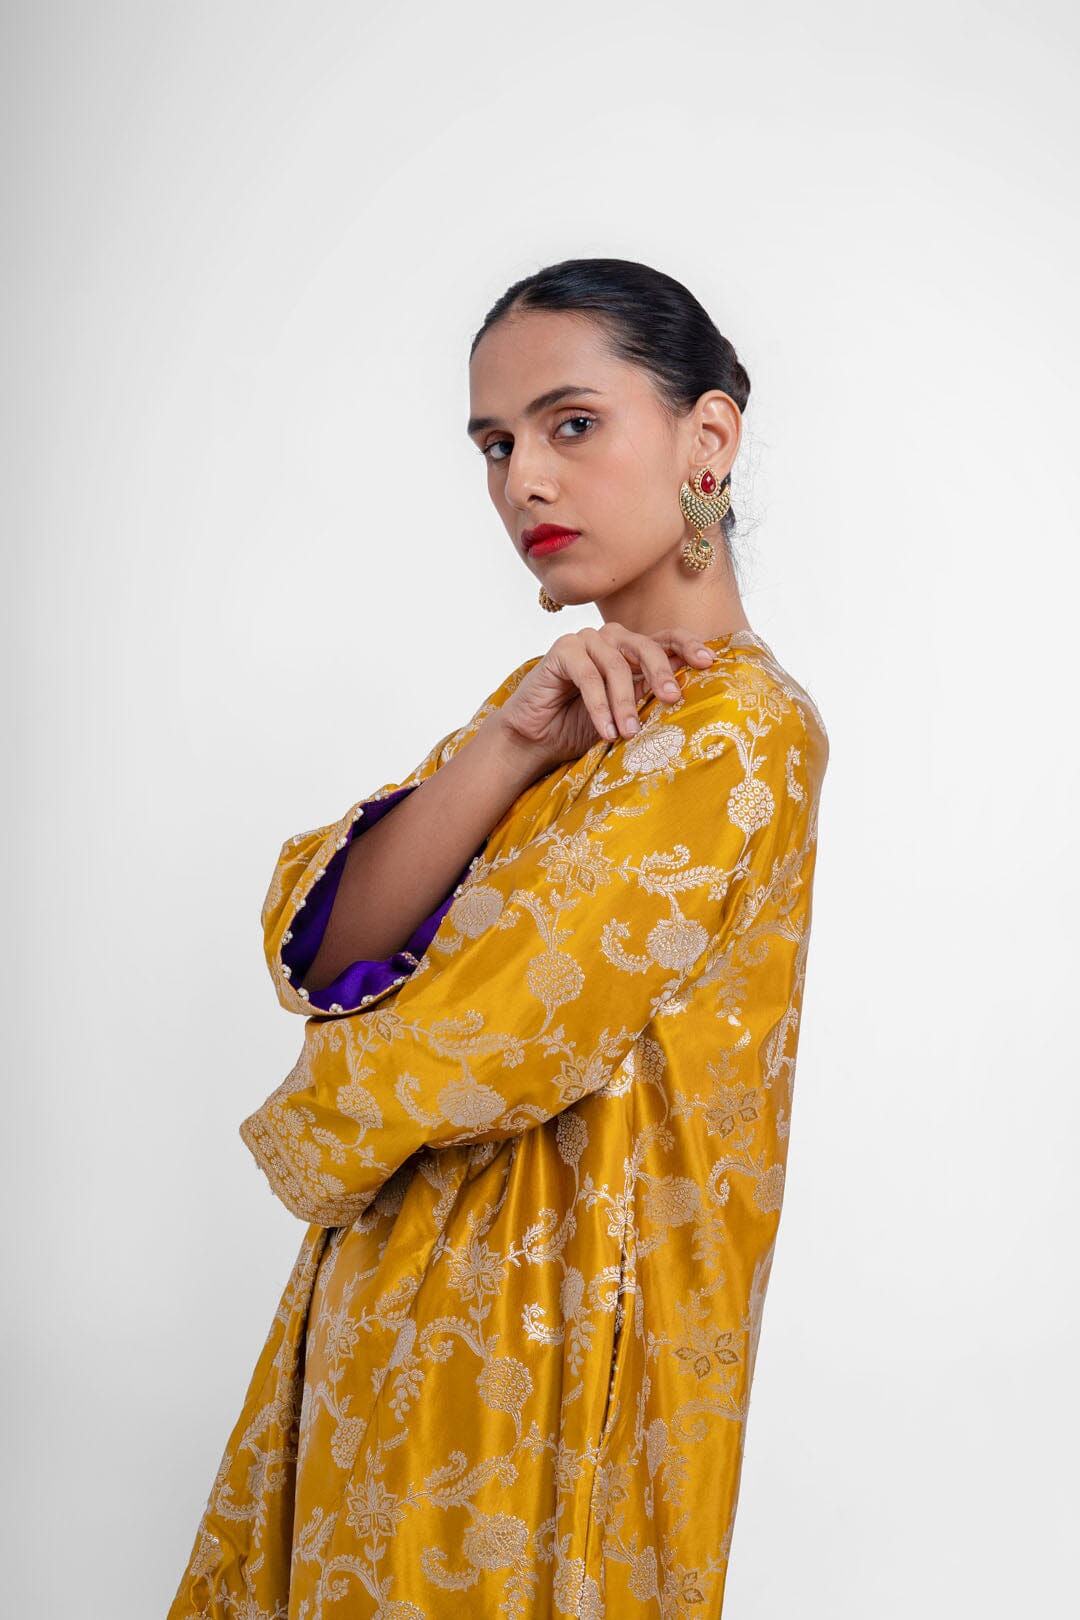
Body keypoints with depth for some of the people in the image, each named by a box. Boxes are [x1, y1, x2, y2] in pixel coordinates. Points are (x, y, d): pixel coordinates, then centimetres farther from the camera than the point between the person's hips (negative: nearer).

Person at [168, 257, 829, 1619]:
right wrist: (506, 751, -19)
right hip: (411, 1313, 8)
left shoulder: (728, 736, -20)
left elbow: (454, 1058, -21)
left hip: (532, 1346, -8)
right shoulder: (568, 695, 7)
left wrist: (305, 1127, -1)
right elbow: (314, 944, -5)